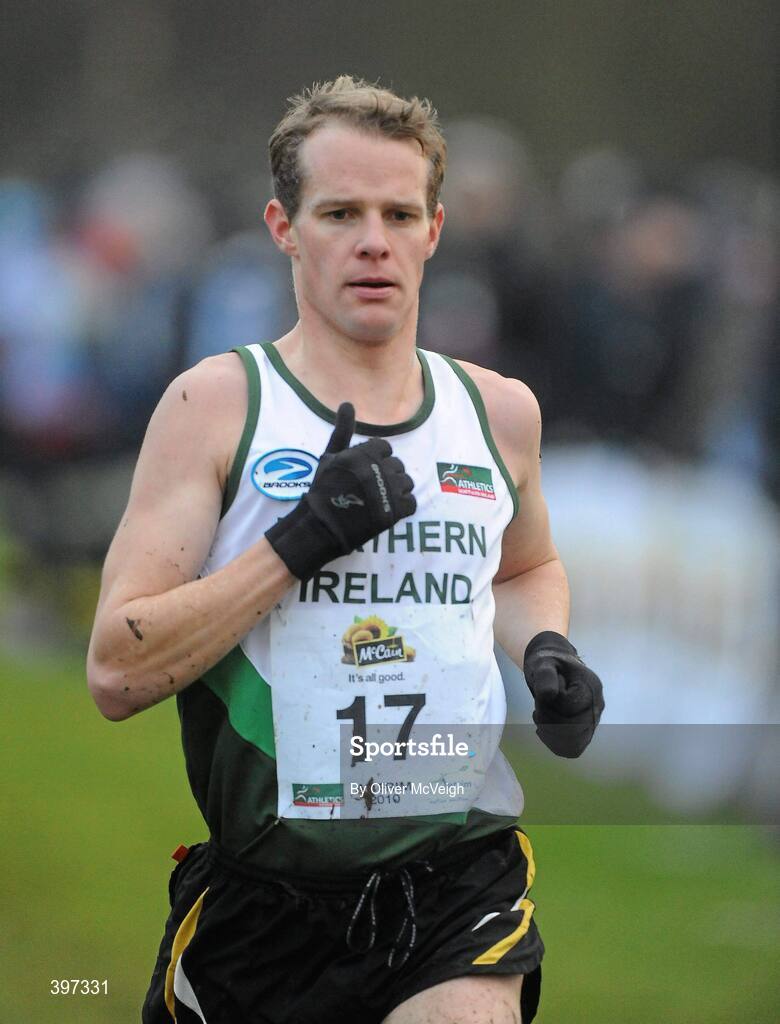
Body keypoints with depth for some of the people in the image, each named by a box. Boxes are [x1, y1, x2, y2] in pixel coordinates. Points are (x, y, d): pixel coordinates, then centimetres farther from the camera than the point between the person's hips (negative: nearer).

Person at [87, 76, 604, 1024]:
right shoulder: (217, 403, -2)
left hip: (457, 874, 1)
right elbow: (117, 673, -10)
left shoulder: (498, 411, 11)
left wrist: (544, 647, 10)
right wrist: (298, 541, -18)